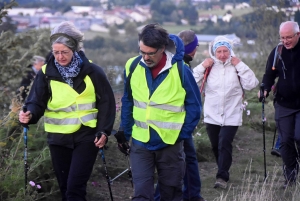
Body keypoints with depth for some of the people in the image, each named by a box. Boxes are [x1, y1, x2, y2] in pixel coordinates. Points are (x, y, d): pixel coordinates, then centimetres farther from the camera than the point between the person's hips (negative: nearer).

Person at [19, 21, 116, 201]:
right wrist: (30, 114, -27)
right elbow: (37, 101, -5)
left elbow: (107, 102, 0)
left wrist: (103, 131, -6)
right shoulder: (47, 73, -1)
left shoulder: (92, 71, -5)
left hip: (86, 136, -3)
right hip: (58, 138, 3)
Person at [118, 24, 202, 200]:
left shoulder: (180, 70, -12)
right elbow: (127, 102, 7)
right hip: (140, 142, 2)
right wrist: (126, 133, 6)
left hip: (170, 144, -1)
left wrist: (182, 135, -6)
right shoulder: (133, 66, -5)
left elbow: (194, 106, -3)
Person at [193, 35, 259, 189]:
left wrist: (240, 66, -13)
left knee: (224, 145, -13)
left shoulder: (236, 66, -1)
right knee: (216, 147, 12)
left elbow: (251, 84, -11)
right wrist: (202, 67, -12)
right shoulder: (209, 66, 2)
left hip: (231, 116, -3)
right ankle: (223, 172, 30)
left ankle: (222, 177, -10)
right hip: (212, 115, 3)